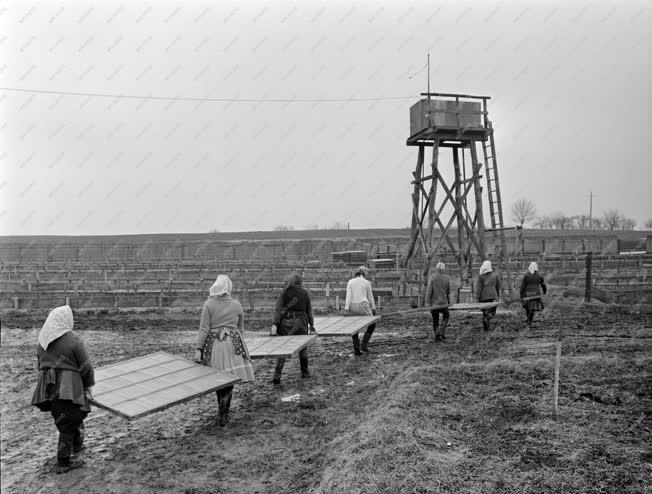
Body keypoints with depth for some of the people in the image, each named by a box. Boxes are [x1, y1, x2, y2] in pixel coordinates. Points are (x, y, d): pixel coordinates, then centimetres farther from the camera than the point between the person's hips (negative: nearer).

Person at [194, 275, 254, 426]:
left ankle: (223, 410, 27)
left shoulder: (208, 304, -4)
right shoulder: (236, 305, 4)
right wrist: (239, 344, 29)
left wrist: (198, 349, -6)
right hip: (233, 343, 1)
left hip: (213, 344, -1)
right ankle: (223, 415, 0)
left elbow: (204, 329, -8)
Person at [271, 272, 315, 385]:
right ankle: (305, 372, 26)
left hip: (286, 322, -1)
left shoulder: (284, 292, -3)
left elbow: (278, 308, -9)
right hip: (300, 322, 1)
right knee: (303, 347, 16)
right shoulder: (305, 293, 2)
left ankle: (277, 375, -4)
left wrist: (275, 324, -11)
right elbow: (309, 310, 5)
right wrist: (311, 325, 13)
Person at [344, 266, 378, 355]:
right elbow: (370, 298, 7)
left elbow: (348, 296, -3)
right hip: (363, 306, -2)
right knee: (372, 325, 17)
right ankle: (364, 344, 6)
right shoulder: (367, 282, 2)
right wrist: (373, 309, 16)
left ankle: (356, 349, 11)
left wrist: (346, 309, -6)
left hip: (353, 307, 2)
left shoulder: (350, 282, 6)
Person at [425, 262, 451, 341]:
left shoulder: (432, 277, -7)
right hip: (443, 302, 0)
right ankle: (442, 332, 5)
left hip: (434, 302, 0)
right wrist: (449, 302, 16)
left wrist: (427, 302, -11)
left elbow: (429, 290, -12)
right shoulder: (446, 278, -1)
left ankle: (437, 335, 4)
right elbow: (448, 291, 5)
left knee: (435, 319, 11)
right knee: (446, 316, 20)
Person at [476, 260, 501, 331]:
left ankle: (487, 327, 9)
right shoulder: (496, 275, 4)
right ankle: (487, 318, -25)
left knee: (485, 311, 10)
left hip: (483, 297, 0)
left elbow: (479, 288, -6)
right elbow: (498, 287, 10)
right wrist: (498, 296, 20)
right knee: (492, 311, 5)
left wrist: (478, 298, -2)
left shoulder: (480, 276, -3)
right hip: (493, 296, 0)